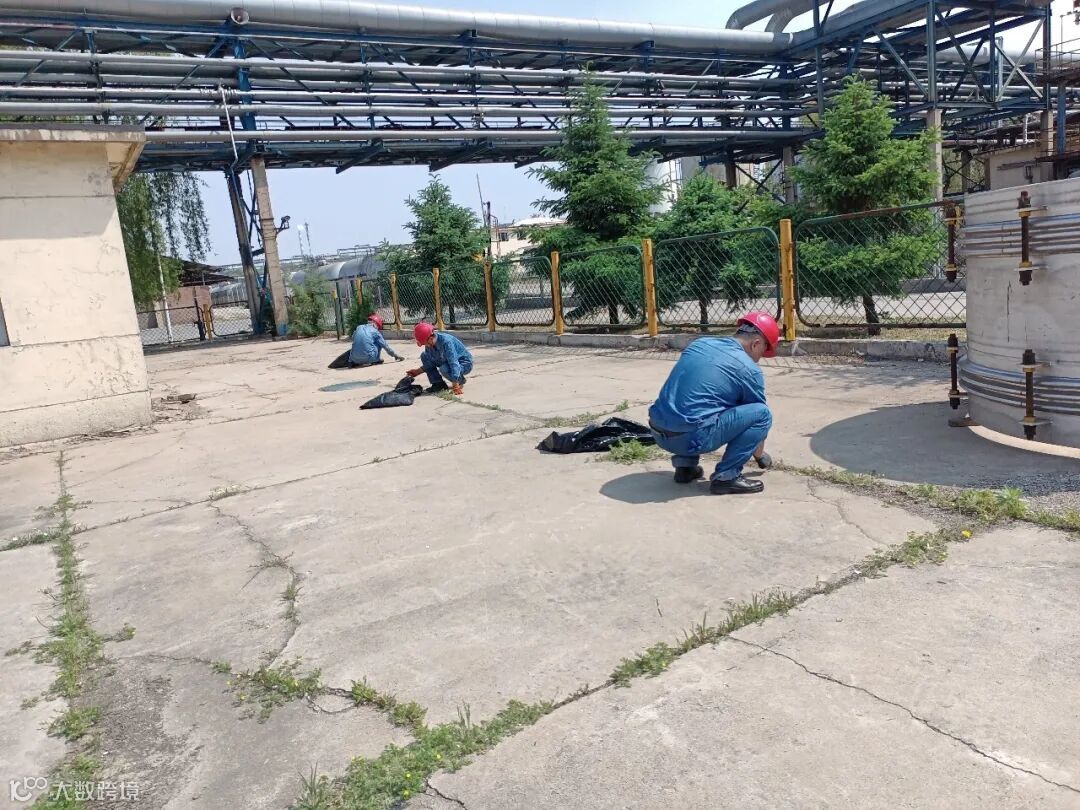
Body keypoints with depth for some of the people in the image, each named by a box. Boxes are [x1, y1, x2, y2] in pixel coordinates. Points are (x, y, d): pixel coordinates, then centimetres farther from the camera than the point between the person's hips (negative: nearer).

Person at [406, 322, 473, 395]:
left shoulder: (446, 341, -33)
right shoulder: (429, 345, -9)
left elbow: (454, 363, -37)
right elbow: (430, 363, 5)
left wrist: (456, 385, -40)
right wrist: (417, 371, -2)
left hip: (465, 364, -8)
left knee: (444, 369, -37)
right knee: (424, 356, -1)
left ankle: (460, 381, -4)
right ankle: (438, 384, 2)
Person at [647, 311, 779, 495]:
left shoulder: (699, 343, 17)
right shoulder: (750, 370, 1)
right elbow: (757, 419, 14)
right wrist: (761, 456, 34)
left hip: (658, 433, 7)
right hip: (690, 438, -7)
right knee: (762, 414, 3)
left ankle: (685, 465, 22)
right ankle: (726, 476, -1)